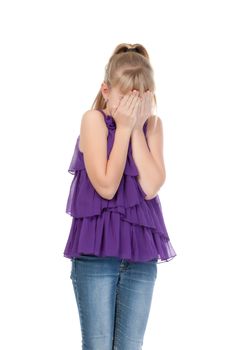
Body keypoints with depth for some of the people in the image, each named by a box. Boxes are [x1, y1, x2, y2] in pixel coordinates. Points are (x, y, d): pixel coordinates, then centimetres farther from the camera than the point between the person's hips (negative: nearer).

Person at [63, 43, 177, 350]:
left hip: (141, 248, 4)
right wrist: (123, 127, -13)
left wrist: (137, 128, -9)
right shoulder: (93, 119, -6)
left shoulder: (152, 124, 5)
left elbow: (150, 186, -10)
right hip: (97, 248, -3)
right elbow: (106, 187, -17)